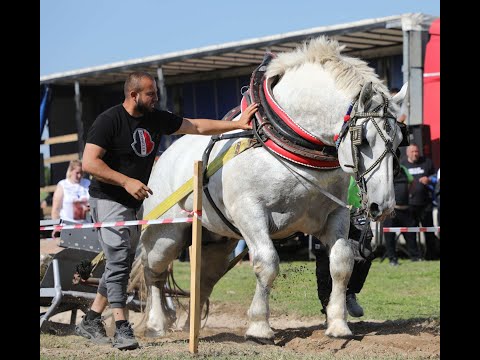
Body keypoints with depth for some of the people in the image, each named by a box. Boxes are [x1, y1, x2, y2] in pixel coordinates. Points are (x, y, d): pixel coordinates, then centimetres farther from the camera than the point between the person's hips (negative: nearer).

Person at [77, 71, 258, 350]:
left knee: (123, 264, 9)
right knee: (119, 259, -16)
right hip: (108, 199, -8)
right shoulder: (109, 120, -15)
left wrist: (237, 124, 9)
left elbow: (198, 127, 12)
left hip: (134, 202, 8)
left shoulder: (158, 119, 6)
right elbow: (89, 163, -20)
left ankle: (91, 321, 18)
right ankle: (122, 329, -17)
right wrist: (126, 181, -27)